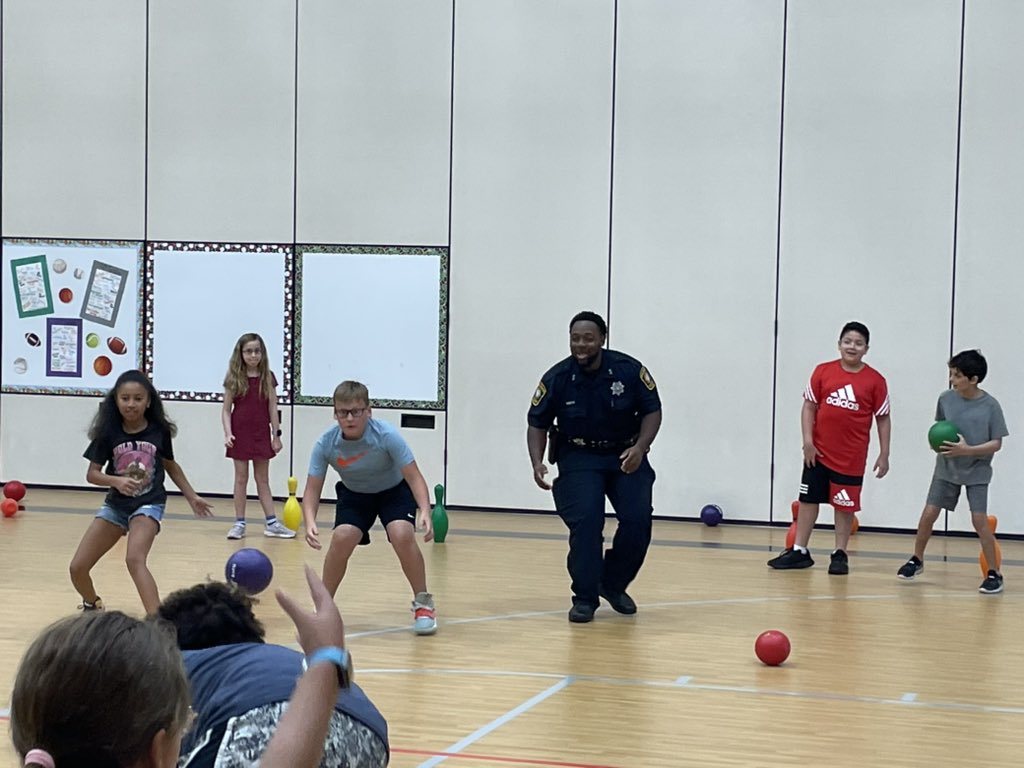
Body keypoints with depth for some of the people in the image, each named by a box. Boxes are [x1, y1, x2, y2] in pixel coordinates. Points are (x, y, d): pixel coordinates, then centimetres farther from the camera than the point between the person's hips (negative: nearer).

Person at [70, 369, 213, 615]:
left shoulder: (159, 431, -7)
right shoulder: (108, 432, -9)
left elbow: (170, 465, 11)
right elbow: (92, 474, -7)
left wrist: (192, 497, 14)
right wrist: (117, 481, -26)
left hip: (149, 504, -3)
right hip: (116, 504, 3)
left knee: (135, 559, -30)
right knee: (78, 568, 0)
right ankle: (93, 605, 33)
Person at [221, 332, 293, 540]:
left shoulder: (267, 377, 1)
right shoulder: (234, 378, -3)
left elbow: (272, 408, 3)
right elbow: (226, 410, -2)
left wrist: (276, 435, 0)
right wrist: (228, 433, -13)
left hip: (261, 433, 1)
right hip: (240, 434, -1)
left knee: (263, 479, 9)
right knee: (241, 478, 4)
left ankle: (271, 523, 9)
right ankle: (239, 524, 9)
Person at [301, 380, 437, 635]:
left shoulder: (387, 436, -31)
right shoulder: (325, 444, -25)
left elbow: (414, 477, -28)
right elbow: (312, 489, -20)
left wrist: (425, 512, -45)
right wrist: (310, 522, -39)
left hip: (394, 490, -2)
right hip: (354, 494, 2)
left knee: (402, 535, -27)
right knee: (342, 537, -22)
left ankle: (423, 604, -6)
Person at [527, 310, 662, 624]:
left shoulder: (629, 370, -12)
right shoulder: (557, 378, -12)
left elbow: (652, 410, -2)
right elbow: (537, 424, -1)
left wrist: (640, 447, -19)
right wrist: (537, 463, -17)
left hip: (626, 455, 1)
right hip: (578, 457, -1)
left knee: (638, 519, -13)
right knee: (585, 520, -20)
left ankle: (614, 585, 13)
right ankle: (584, 597, -5)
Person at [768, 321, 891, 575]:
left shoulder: (875, 381, -4)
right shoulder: (823, 372, 0)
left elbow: (883, 418, 0)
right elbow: (809, 406, 2)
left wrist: (884, 454, -3)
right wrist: (807, 440, -6)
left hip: (851, 456, -2)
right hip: (819, 452, 2)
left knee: (845, 505, 4)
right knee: (808, 499, 7)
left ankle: (840, 555, 16)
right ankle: (800, 551, 15)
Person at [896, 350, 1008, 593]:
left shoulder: (990, 406, -14)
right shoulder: (946, 398, -5)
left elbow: (996, 443, -11)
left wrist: (967, 450, -24)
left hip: (977, 471, -3)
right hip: (946, 468, 3)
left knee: (979, 519, -12)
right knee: (928, 514, 1)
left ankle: (994, 574, 0)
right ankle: (917, 560, 23)